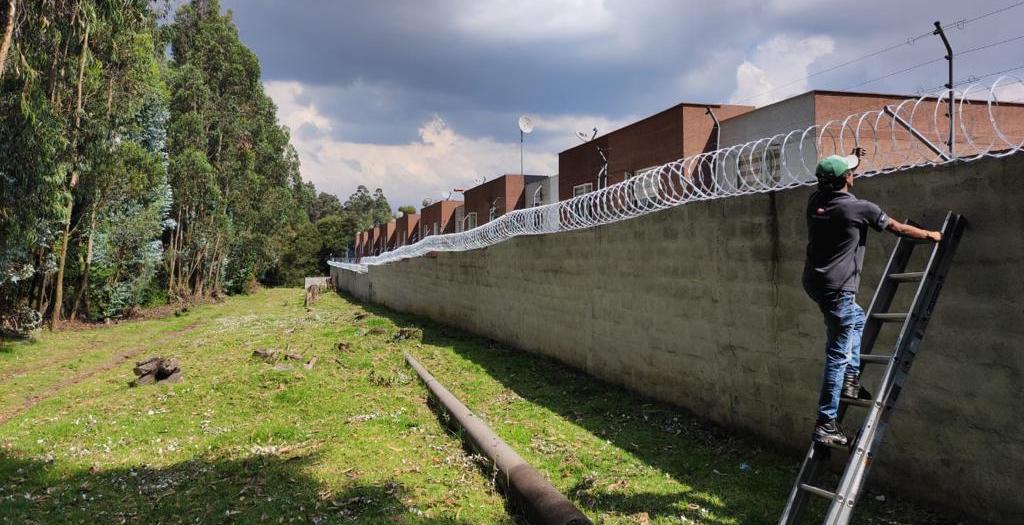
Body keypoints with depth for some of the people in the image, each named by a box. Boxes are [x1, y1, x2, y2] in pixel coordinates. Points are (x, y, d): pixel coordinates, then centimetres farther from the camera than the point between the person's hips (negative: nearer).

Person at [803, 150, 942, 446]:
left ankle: (850, 380, 25)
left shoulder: (815, 201, 5)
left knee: (857, 318, 31)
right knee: (838, 355, -4)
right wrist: (929, 235, 23)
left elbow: (829, 185, 32)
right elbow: (899, 228, 5)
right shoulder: (859, 208, -10)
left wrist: (853, 160, 41)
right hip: (836, 288, -8)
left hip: (814, 282, 8)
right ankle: (826, 424, -3)